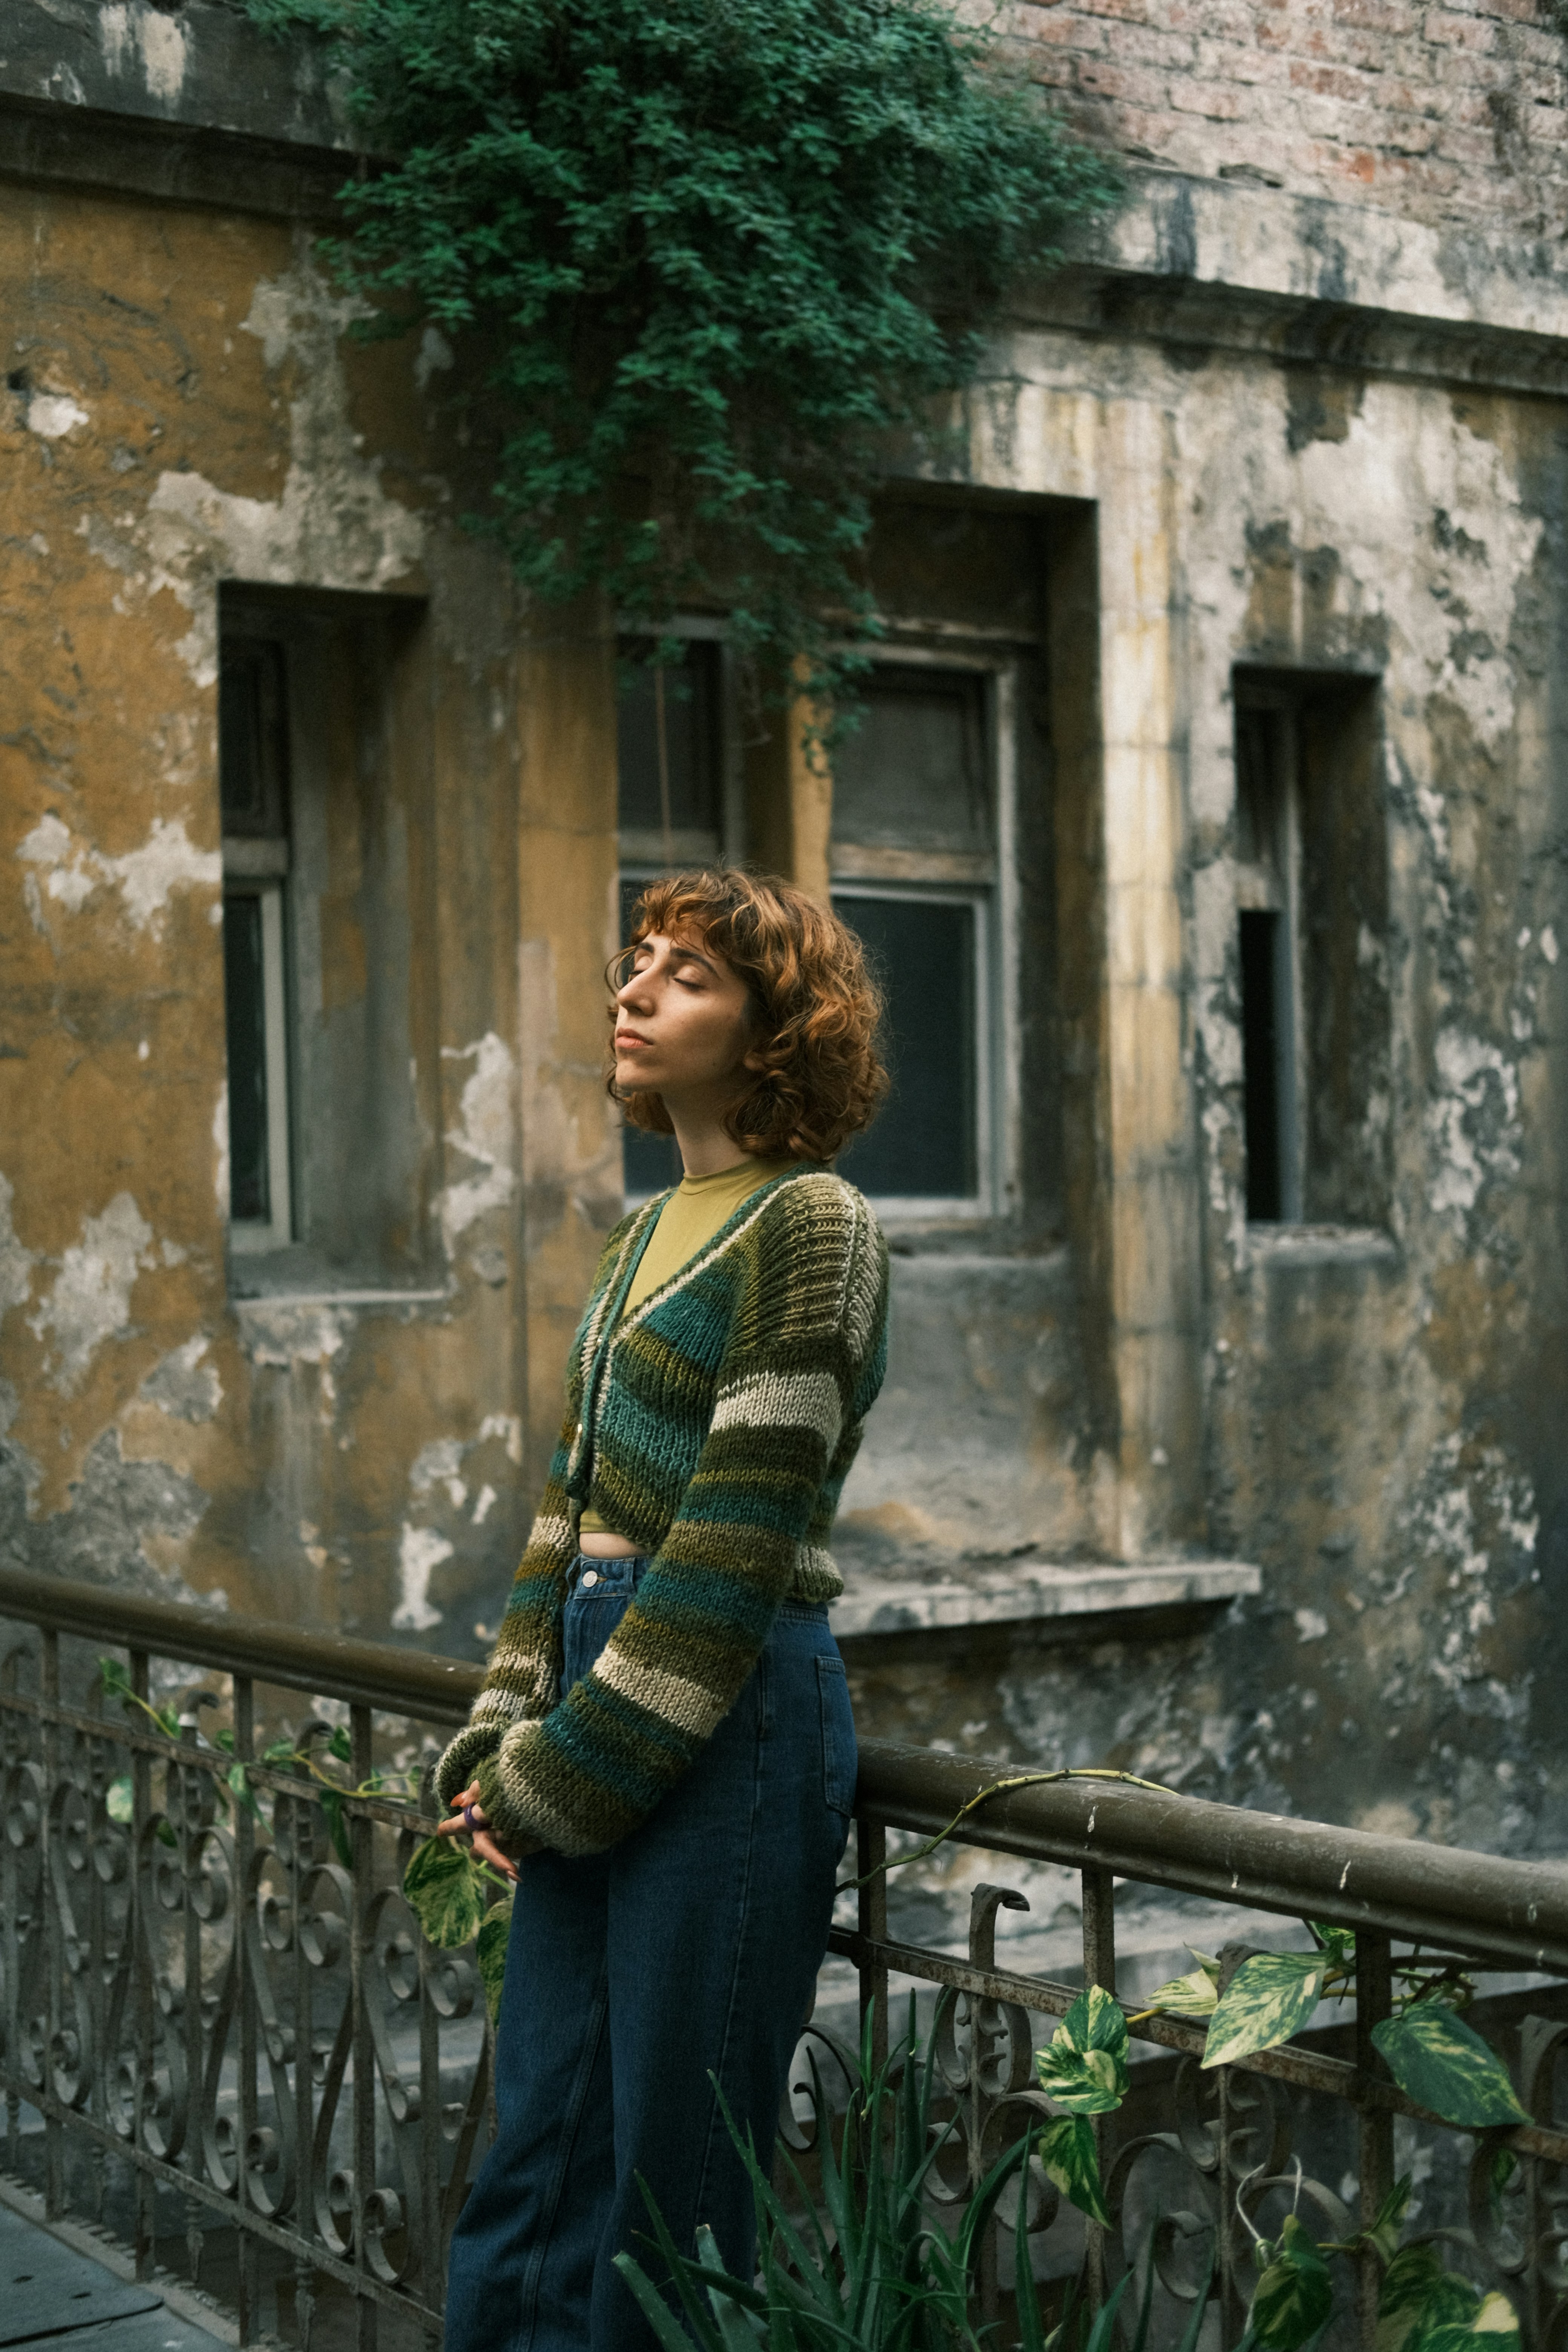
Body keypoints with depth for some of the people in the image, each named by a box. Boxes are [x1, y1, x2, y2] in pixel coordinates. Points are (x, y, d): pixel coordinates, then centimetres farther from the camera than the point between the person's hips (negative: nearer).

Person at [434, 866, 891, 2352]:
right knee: (533, 2168, 11)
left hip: (730, 1724, -8)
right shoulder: (647, 1234, 15)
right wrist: (500, 1743, 8)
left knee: (671, 2177, 3)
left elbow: (737, 1542, -16)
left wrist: (555, 1777, -13)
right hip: (599, 1741, 8)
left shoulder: (809, 1226, -10)